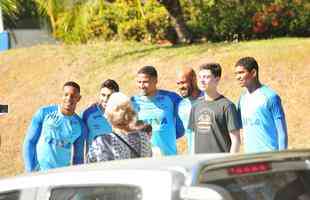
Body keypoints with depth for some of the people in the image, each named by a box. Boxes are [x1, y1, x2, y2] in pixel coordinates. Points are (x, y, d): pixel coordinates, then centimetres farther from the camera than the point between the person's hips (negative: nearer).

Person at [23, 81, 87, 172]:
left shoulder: (81, 126, 4)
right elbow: (29, 142, 0)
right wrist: (31, 171, -6)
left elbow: (78, 157, 11)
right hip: (38, 171, -2)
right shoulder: (44, 113, -2)